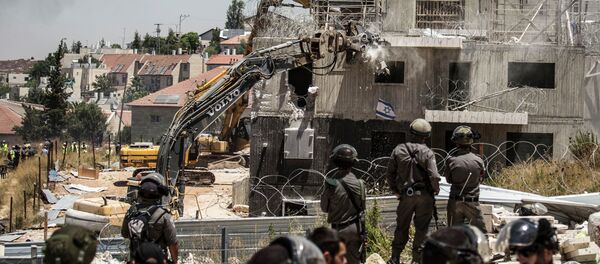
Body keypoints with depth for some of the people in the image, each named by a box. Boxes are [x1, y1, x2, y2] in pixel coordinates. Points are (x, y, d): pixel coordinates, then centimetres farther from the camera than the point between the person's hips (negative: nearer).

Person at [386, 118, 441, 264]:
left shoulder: (399, 150, -1)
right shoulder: (427, 153, -10)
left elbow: (389, 173, 2)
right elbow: (434, 176, -17)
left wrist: (395, 191, 13)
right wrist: (436, 190, 2)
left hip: (406, 195, 2)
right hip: (425, 196, -2)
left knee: (402, 227, 15)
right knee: (421, 228, 8)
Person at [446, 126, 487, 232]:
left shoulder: (451, 160, -10)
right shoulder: (478, 161, -8)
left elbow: (449, 179, 3)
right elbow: (481, 178, 8)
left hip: (455, 203, 0)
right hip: (472, 203, 0)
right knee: (480, 232, 8)